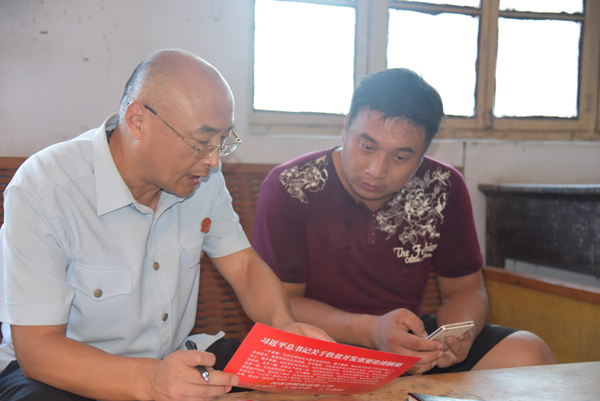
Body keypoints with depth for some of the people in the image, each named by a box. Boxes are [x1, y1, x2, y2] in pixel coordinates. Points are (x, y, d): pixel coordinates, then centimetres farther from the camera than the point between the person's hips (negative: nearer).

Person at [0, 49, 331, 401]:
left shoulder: (202, 175, -4)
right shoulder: (41, 191, -22)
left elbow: (244, 266, 2)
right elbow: (36, 349, -23)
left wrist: (283, 324, -20)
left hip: (173, 360, 5)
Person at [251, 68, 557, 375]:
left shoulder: (445, 189, -2)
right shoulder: (288, 188, -13)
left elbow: (465, 289, 8)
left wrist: (457, 336, -17)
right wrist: (369, 330, -29)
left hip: (413, 344, 6)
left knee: (528, 355, -15)